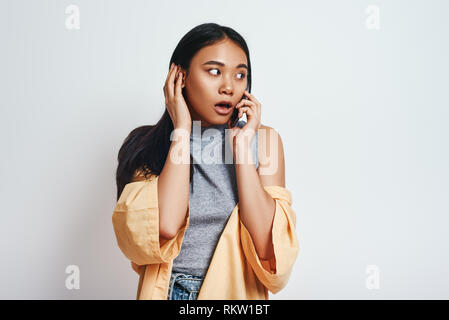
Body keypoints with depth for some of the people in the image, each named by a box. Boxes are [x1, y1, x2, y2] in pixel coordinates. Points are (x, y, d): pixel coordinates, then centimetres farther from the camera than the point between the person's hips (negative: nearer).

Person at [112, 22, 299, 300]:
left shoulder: (262, 139, 1)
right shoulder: (146, 145, 1)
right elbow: (164, 226, -16)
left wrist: (241, 145, -9)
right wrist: (181, 131, -9)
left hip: (237, 290, -1)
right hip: (165, 290, 1)